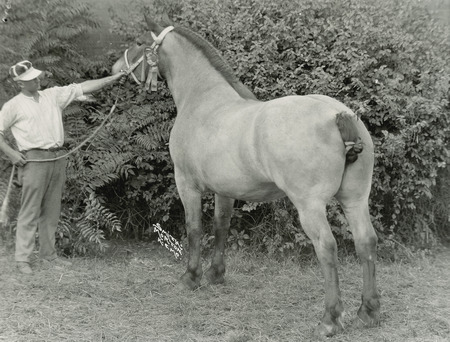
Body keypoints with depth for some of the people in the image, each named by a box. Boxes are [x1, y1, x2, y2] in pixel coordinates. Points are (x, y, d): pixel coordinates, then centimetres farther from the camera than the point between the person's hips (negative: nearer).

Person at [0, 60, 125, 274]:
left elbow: (83, 88, 10)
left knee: (51, 211, 11)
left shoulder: (52, 95, 12)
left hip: (58, 158, 5)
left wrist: (113, 78, 5)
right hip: (34, 160, -5)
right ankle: (22, 259, 2)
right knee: (30, 211, -4)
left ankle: (48, 254, 21)